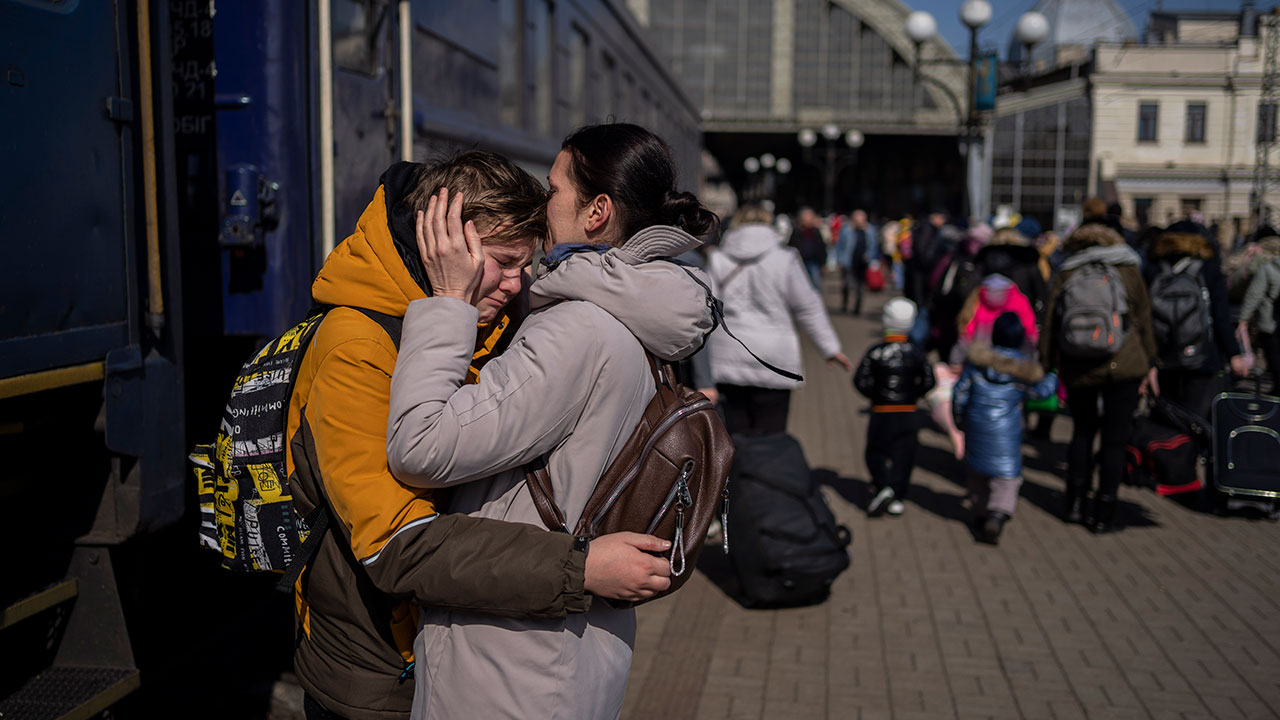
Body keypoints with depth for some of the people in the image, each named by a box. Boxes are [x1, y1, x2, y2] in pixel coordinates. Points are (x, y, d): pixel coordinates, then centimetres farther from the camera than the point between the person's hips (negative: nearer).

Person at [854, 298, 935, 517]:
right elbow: (928, 382, -1)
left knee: (876, 452, 13)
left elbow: (861, 381, -10)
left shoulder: (876, 352, -11)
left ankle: (884, 486, -9)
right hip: (908, 414, 2)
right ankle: (897, 498, 11)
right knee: (903, 455, 11)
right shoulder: (916, 352, -5)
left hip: (881, 414, -2)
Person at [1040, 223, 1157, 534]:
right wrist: (1150, 365, 13)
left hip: (1079, 368, 1)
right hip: (1124, 365, -1)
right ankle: (1104, 514, 8)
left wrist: (1047, 369, 9)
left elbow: (1049, 324, 4)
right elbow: (1144, 320, 7)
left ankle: (1075, 503, 16)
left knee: (1083, 431, 19)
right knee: (1115, 437, 6)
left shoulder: (1066, 275, 6)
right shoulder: (1129, 271, 7)